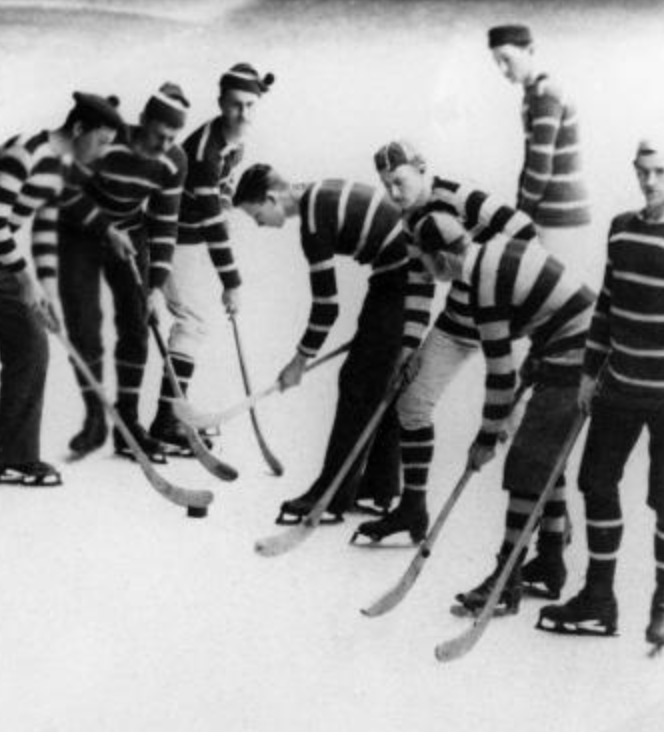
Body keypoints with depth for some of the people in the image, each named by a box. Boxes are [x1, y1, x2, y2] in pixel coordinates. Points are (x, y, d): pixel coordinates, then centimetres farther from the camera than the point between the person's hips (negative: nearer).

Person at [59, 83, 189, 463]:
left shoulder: (173, 162, -15)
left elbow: (165, 224, -10)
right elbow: (70, 194, -18)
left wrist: (157, 285, -14)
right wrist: (107, 229, -24)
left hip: (130, 235, 3)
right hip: (81, 234, -3)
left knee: (136, 327, -1)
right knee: (84, 327, -10)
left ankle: (128, 422, 8)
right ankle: (95, 419, 3)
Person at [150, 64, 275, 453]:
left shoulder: (236, 137, -2)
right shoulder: (206, 148, -30)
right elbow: (211, 218, -30)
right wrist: (230, 281, -28)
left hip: (195, 234, 9)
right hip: (176, 237, -9)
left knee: (192, 319, 15)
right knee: (192, 320, -14)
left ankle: (176, 409, 26)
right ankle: (166, 421, -13)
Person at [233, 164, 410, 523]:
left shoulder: (314, 223, -18)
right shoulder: (321, 194, 9)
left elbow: (326, 305, -15)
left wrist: (300, 360, -3)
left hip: (397, 283, -10)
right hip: (412, 271, 10)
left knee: (359, 384, -5)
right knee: (383, 384, 16)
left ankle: (331, 499, -2)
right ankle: (380, 489, 24)